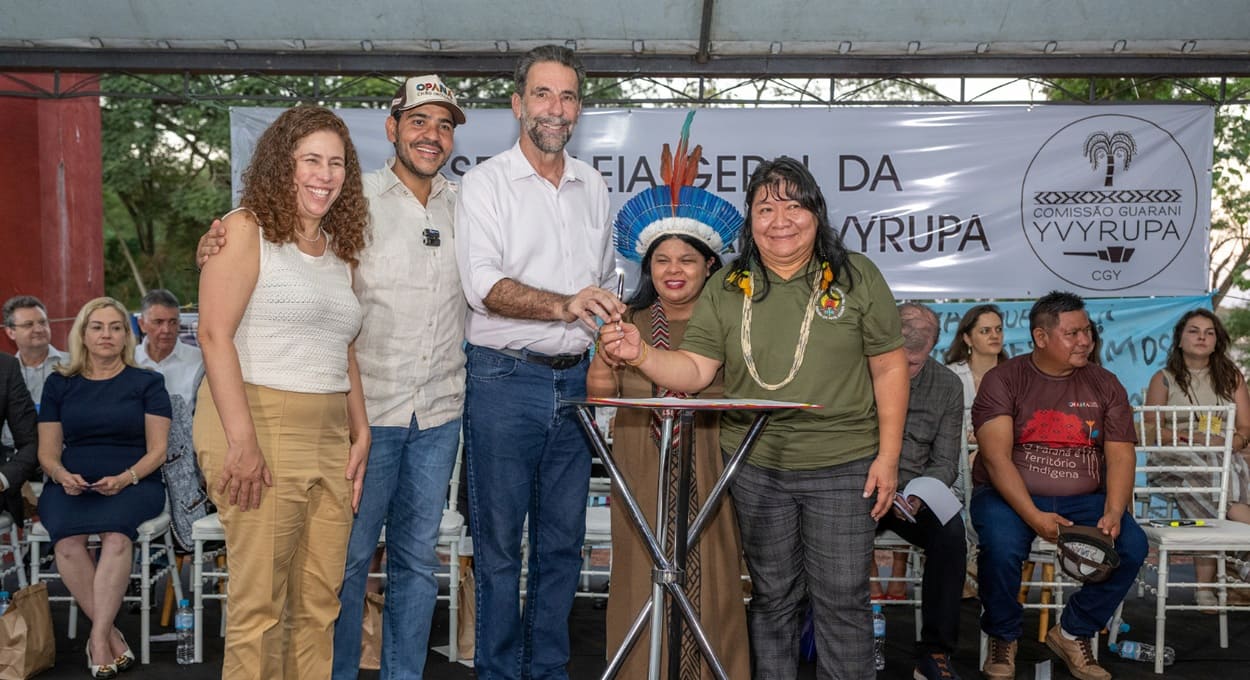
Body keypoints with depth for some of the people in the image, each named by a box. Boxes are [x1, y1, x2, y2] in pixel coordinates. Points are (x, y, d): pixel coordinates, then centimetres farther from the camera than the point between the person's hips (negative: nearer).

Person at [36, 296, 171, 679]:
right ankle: (113, 637, -20)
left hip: (133, 484, -2)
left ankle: (98, 640, -26)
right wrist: (62, 475, -8)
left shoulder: (146, 383, 9)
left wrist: (125, 478, -15)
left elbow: (156, 450, 3)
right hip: (71, 486, 2)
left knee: (116, 534, -36)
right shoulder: (59, 384, 16)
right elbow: (47, 452, 15)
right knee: (66, 541, -32)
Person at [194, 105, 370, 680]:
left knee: (320, 605, 8)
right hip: (259, 423, -6)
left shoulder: (339, 249, 18)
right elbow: (215, 334, -12)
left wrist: (361, 434, 12)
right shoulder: (245, 230, -2)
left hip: (330, 437, 7)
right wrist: (242, 440, -20)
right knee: (260, 607, -3)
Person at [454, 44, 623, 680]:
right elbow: (484, 285, -17)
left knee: (563, 541, 10)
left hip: (574, 382, 5)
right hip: (504, 381, -5)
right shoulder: (486, 182, -3)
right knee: (499, 544, 1)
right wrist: (563, 306, -30)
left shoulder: (593, 185, 13)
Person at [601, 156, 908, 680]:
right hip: (756, 468, 2)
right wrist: (641, 355, -21)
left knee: (842, 599, 5)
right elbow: (695, 370, -2)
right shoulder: (727, 288, 3)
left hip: (843, 466, -2)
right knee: (772, 597, 14)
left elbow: (889, 367, 0)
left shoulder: (856, 277, -1)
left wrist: (888, 455, -4)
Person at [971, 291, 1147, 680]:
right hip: (1011, 496, -4)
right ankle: (1002, 638, -2)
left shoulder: (1104, 385, 7)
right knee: (1002, 546, -33)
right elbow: (996, 457, -14)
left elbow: (1121, 456, 0)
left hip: (1084, 499, 4)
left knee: (1132, 545, -21)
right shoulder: (1003, 381, -4)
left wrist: (1113, 513, -18)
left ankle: (1073, 633, 2)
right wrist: (1033, 517, -26)